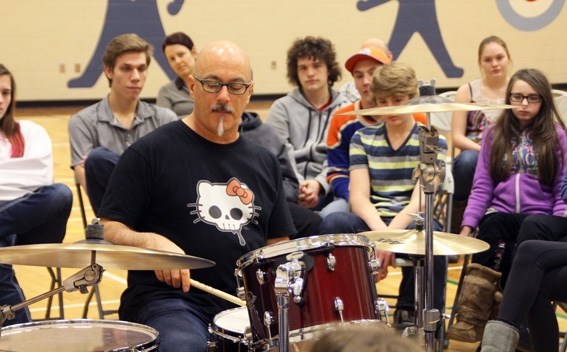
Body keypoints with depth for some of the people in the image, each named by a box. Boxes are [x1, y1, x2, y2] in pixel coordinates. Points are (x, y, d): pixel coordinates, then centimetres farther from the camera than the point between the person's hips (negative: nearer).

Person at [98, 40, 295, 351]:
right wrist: (151, 243, -22)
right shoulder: (150, 152, 0)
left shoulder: (263, 162, 16)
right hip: (168, 301, -5)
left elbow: (277, 243, 21)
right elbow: (108, 232, -2)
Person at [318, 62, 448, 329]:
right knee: (333, 224, -30)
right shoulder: (363, 138, 11)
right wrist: (379, 229, -23)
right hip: (372, 221, 2)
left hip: (413, 222, -2)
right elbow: (359, 196, -2)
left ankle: (410, 314, -14)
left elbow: (420, 199, -10)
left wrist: (391, 233, -28)